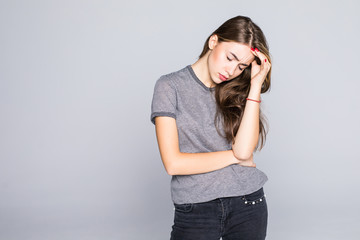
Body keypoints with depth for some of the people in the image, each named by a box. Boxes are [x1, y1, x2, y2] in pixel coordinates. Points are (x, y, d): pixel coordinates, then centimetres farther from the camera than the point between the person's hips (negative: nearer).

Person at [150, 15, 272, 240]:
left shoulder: (236, 91, 5)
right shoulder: (170, 86, -5)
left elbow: (244, 150, -12)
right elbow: (174, 163, -14)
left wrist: (256, 85, -11)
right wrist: (234, 156, -7)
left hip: (248, 205, 3)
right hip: (195, 211, -3)